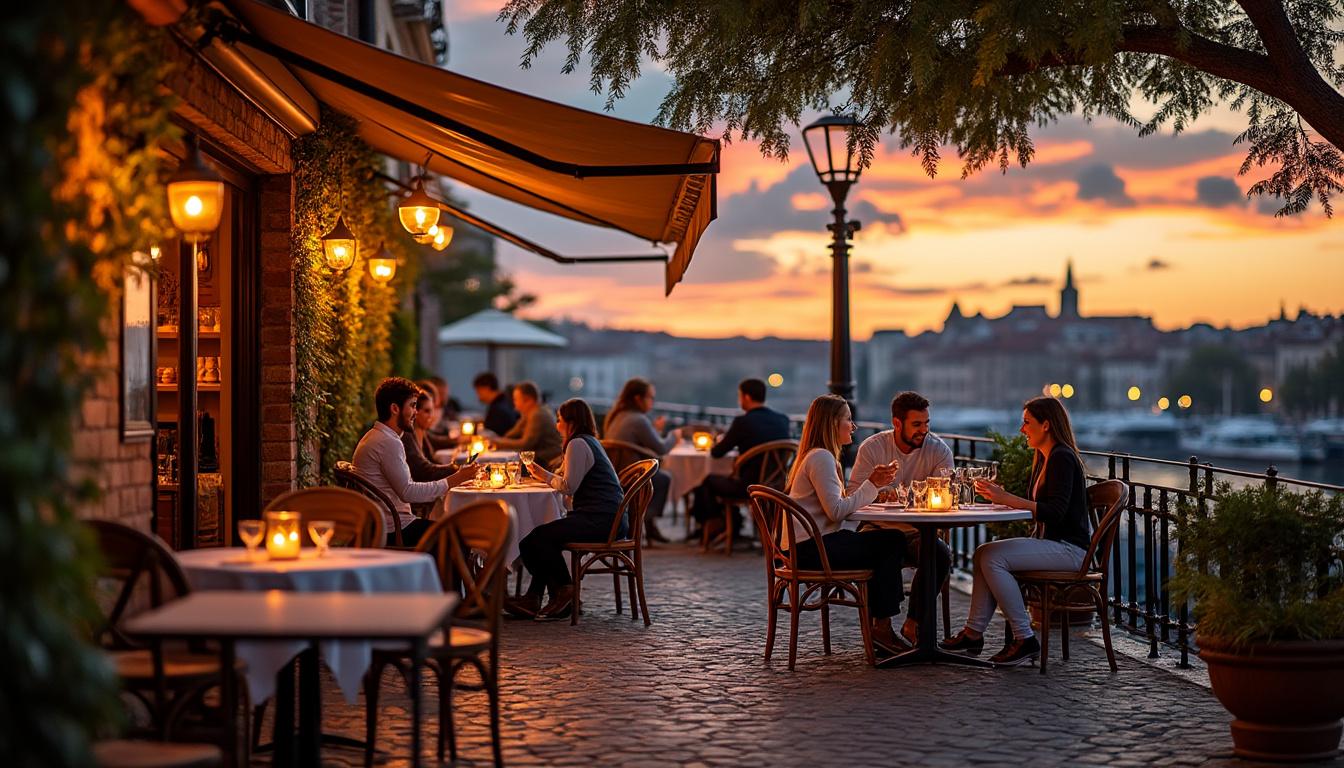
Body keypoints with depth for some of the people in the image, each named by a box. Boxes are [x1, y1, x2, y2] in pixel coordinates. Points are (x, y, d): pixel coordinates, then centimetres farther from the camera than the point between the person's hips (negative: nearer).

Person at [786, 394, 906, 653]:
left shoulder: (819, 456, 19)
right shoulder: (821, 458, -14)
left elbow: (840, 504, 12)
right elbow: (837, 511, -20)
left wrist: (873, 483, 2)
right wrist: (871, 485, -15)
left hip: (814, 543, 10)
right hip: (812, 548, -10)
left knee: (891, 540, 9)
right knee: (893, 542, -11)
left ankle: (877, 623, 8)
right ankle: (881, 628, -5)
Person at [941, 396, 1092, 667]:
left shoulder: (1062, 458, -14)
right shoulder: (1044, 458, 17)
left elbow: (1054, 512, -24)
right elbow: (1033, 506, 18)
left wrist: (1007, 498, -26)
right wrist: (998, 496, 4)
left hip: (1069, 548, -10)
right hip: (1054, 545, 10)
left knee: (993, 558, -20)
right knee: (983, 553, 5)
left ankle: (1025, 639, -17)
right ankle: (974, 633, 1)